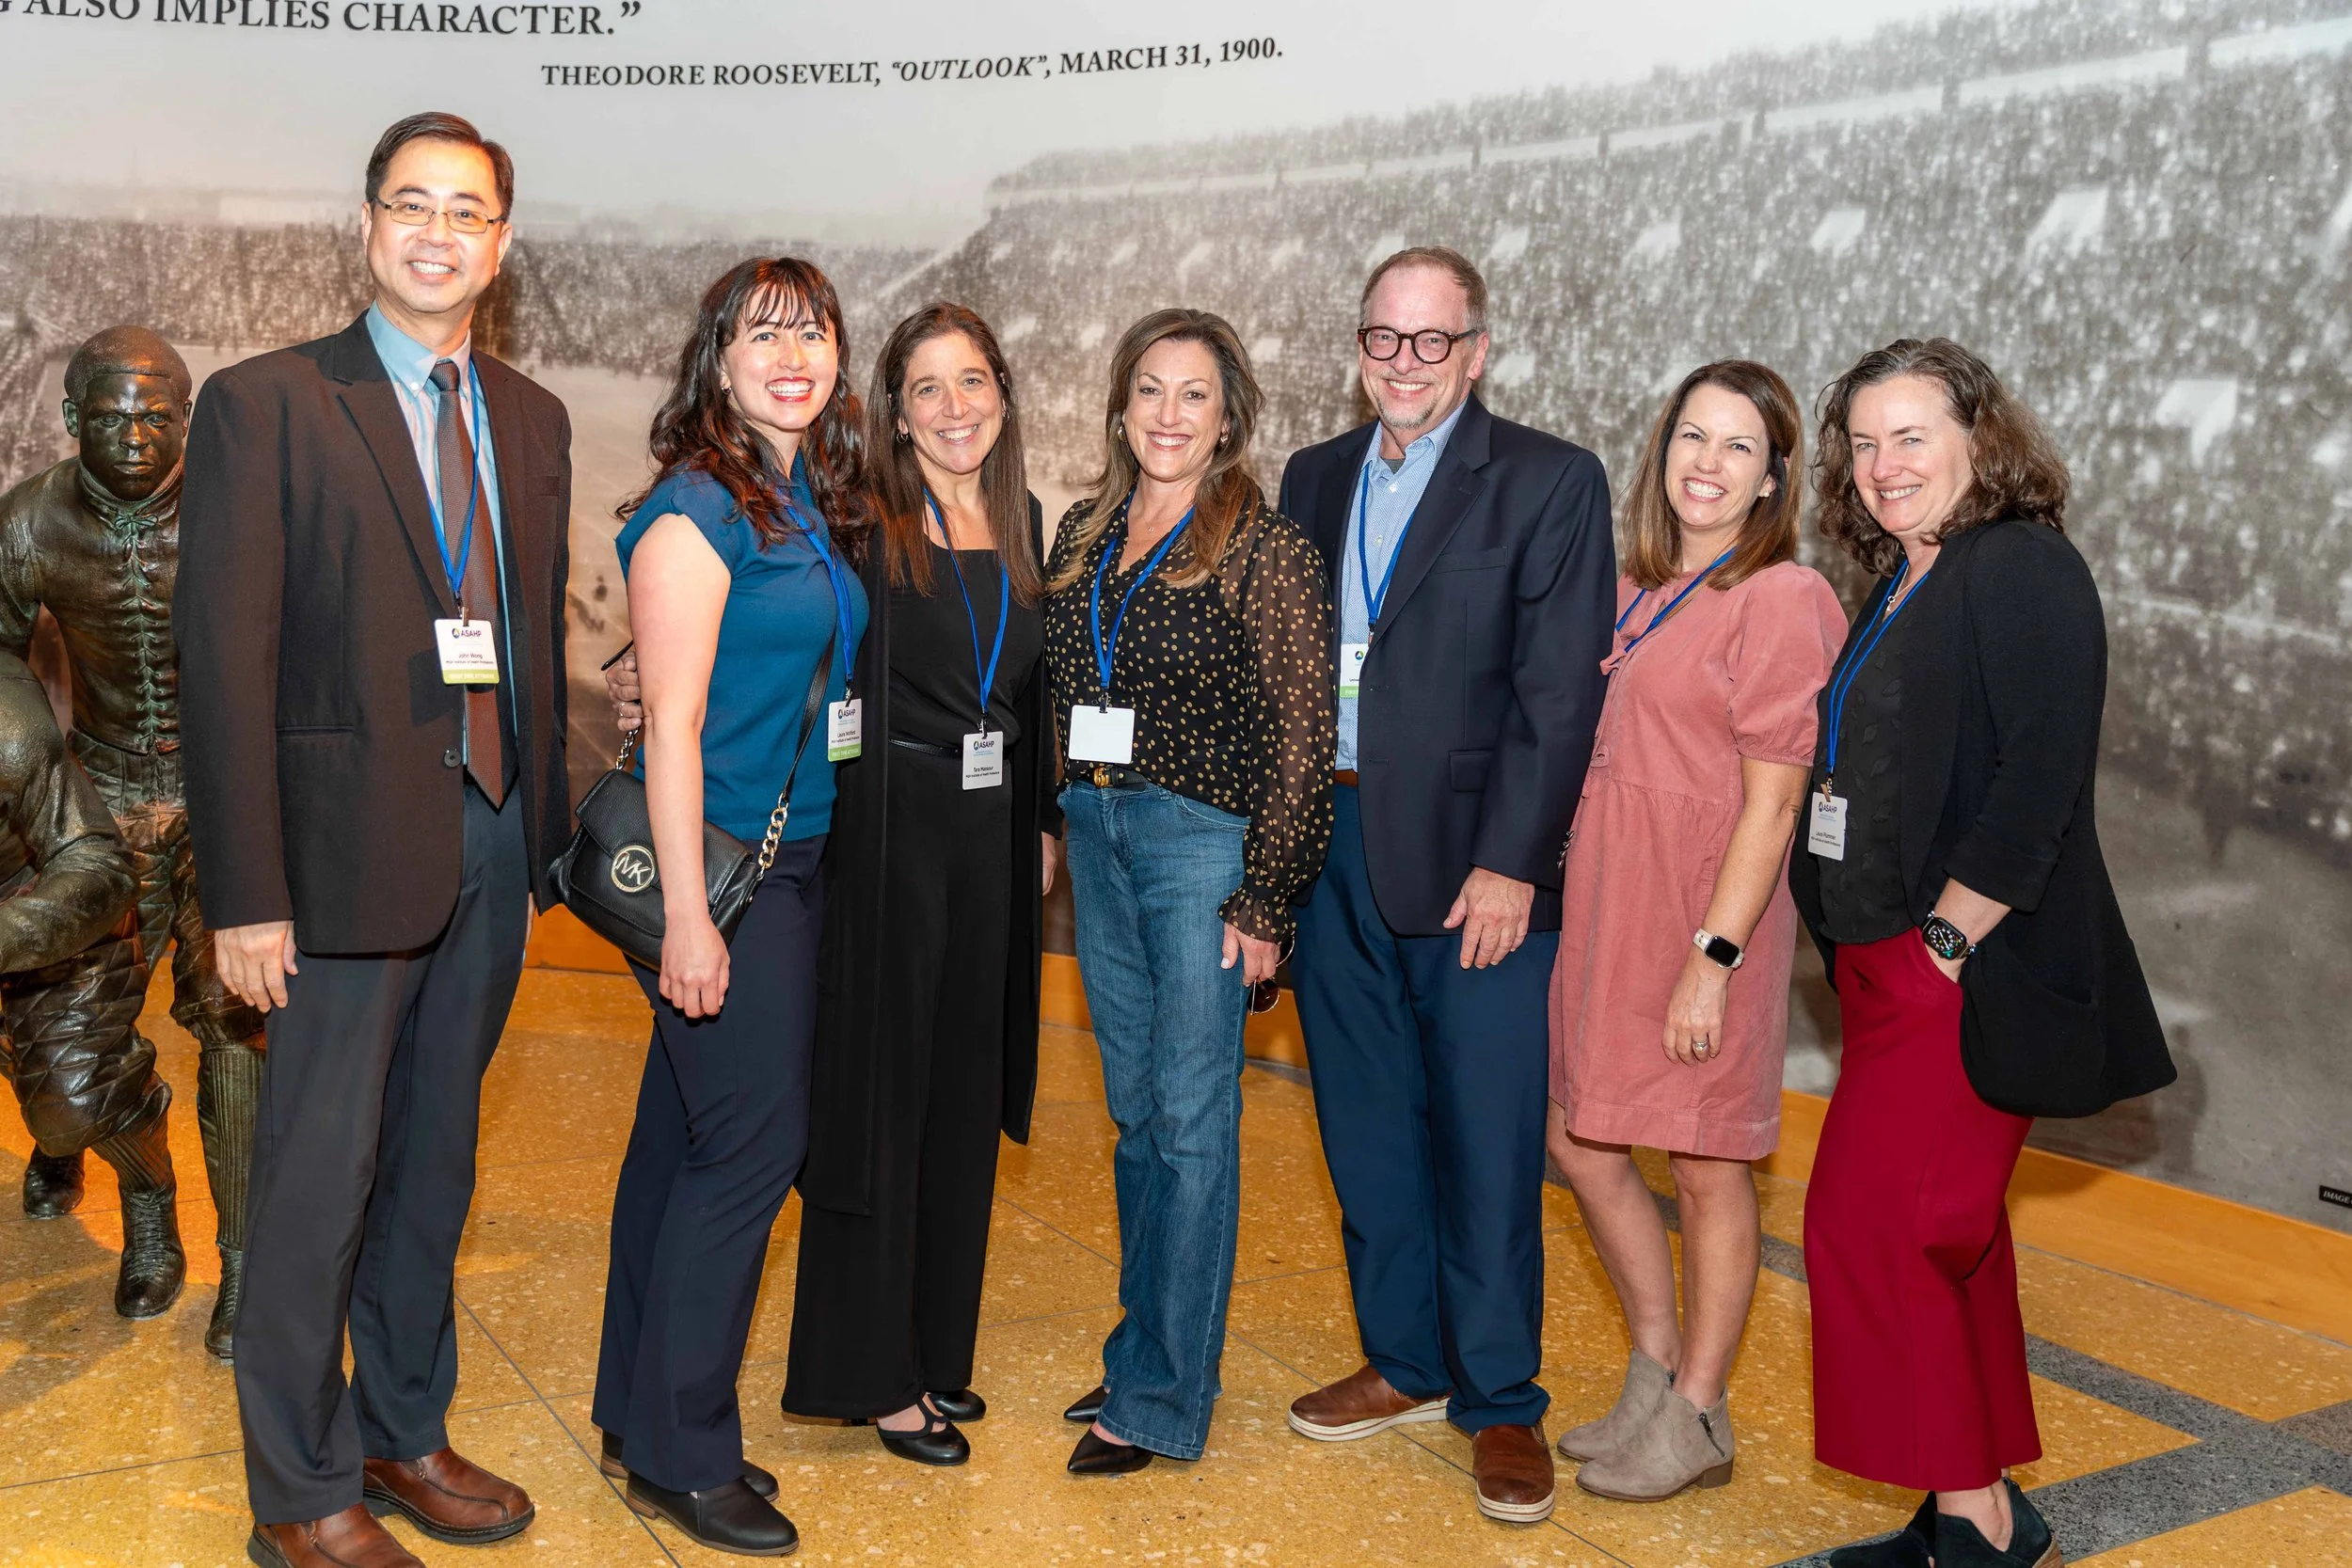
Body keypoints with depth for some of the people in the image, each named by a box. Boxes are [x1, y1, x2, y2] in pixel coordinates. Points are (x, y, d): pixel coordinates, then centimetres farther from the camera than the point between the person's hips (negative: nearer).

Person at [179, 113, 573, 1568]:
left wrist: (542, 843, 11)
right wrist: (246, 892, -15)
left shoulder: (533, 420, 12)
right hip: (351, 843, -5)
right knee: (320, 1175, 3)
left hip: (493, 839, 6)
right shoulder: (267, 404, -5)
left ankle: (406, 1436, 32)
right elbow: (226, 658, -10)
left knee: (435, 1160, 16)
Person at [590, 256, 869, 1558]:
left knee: (685, 1134, 14)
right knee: (751, 1143, -4)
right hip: (720, 863, -8)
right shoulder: (696, 509, -12)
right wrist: (686, 915, -20)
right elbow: (673, 723, -16)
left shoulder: (815, 507, 13)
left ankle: (641, 1416, 27)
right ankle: (679, 1453, 11)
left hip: (793, 862, 8)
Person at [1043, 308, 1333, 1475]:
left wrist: (1264, 900, -14)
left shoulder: (1263, 547, -9)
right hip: (1095, 832, 6)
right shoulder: (1085, 532, 10)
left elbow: (1302, 733, -11)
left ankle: (1161, 1395, 12)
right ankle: (1145, 1347, 29)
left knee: (1192, 1118, 1)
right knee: (1136, 1108, 15)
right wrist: (1060, 821, 9)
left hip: (1202, 840, -6)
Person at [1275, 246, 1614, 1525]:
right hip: (1331, 851, 5)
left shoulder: (1550, 483, -3)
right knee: (1367, 1128, 14)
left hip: (1475, 861, -5)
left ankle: (1499, 1401, 16)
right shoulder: (1314, 481, 13)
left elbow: (1559, 693, -9)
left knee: (1487, 1144, 1)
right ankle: (1403, 1362, 30)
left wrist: (1508, 863, -15)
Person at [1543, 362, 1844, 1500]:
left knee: (1707, 1170, 6)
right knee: (1582, 1145, 14)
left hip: (1706, 914, -8)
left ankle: (1694, 1423, 23)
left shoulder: (1780, 599, -12)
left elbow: (1772, 801, -15)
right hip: (1602, 903, 8)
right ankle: (1656, 1374, 33)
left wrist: (1714, 958, -19)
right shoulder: (1636, 589, 10)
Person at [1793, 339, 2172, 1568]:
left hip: (1970, 971, -9)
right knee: (1945, 1234, 14)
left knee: (1871, 1226, -9)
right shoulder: (1901, 589, 15)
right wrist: (1863, 950, 10)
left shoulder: (2024, 569, -11)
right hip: (1887, 963, 9)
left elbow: (2040, 779, -20)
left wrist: (1946, 936, -19)